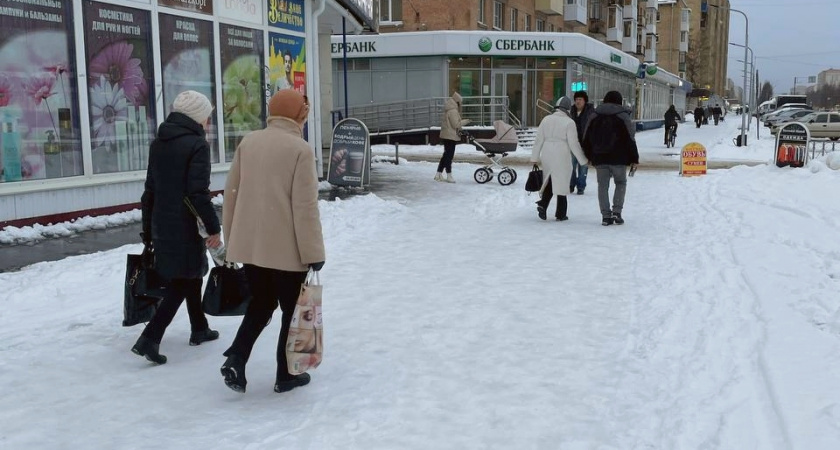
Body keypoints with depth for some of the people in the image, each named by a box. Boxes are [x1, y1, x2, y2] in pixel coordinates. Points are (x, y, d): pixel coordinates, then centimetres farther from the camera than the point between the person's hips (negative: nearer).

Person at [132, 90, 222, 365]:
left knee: (191, 275, 21)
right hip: (186, 226, -8)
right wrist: (213, 228, -14)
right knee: (181, 282, -1)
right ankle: (150, 338, -9)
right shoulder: (197, 144, -13)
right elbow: (198, 193, -19)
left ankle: (199, 329, 33)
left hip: (162, 224, 8)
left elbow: (150, 190, 14)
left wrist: (148, 230, 19)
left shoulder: (158, 143, 10)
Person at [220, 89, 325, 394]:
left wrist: (232, 238, 18)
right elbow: (305, 207, -16)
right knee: (292, 309, 12)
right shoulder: (300, 149, -13)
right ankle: (286, 375, 19)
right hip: (287, 247, -5)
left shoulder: (248, 142, 5)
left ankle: (236, 358, 5)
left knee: (260, 303, 21)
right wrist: (313, 252, -10)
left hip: (249, 244, 6)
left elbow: (231, 194, 9)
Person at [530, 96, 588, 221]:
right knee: (561, 183, 6)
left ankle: (542, 204, -4)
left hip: (547, 155, 4)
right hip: (562, 156, -4)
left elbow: (539, 139, 7)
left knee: (549, 180, 17)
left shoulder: (546, 119, 5)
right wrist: (584, 160, 1)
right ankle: (560, 214, 11)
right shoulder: (569, 122, -8)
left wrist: (535, 157, 14)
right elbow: (574, 144, -8)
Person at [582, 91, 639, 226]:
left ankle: (606, 215, 3)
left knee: (603, 185, 6)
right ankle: (616, 211, 1)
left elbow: (586, 138, 11)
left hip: (599, 159, 3)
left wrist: (589, 156, 19)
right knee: (620, 182, 13)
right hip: (618, 158, -3)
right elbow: (630, 140, -6)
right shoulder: (623, 116, -3)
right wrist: (634, 159, 0)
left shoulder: (595, 117, 8)